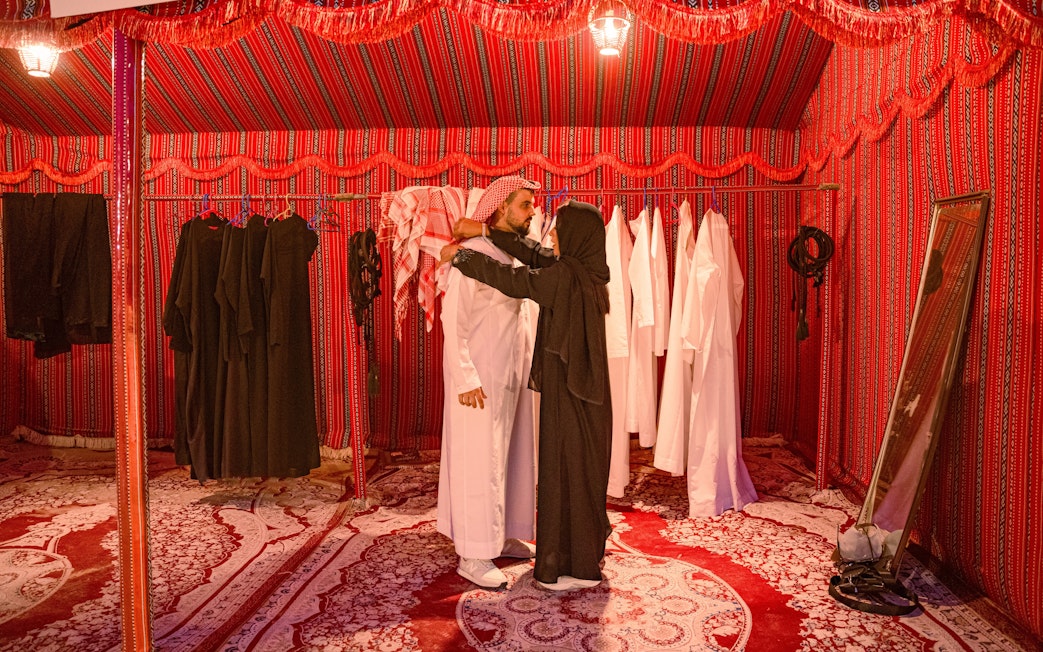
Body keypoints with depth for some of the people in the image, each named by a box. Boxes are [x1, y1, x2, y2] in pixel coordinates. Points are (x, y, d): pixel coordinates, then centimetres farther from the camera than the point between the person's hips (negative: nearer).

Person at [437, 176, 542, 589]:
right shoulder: (473, 253, -14)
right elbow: (453, 318, -17)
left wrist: (532, 353, 7)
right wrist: (465, 377, -20)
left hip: (512, 372, 8)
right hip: (481, 376, -8)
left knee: (511, 454, 15)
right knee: (479, 460, -1)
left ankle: (503, 535, 31)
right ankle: (473, 556, 11)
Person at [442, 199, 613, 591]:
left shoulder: (566, 276, -20)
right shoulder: (583, 271, 6)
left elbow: (511, 279, -17)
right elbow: (533, 254, 9)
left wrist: (459, 255, -6)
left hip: (569, 393, -9)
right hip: (585, 390, 9)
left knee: (566, 474, 2)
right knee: (584, 470, 19)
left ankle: (579, 568, 16)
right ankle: (587, 553, 35)